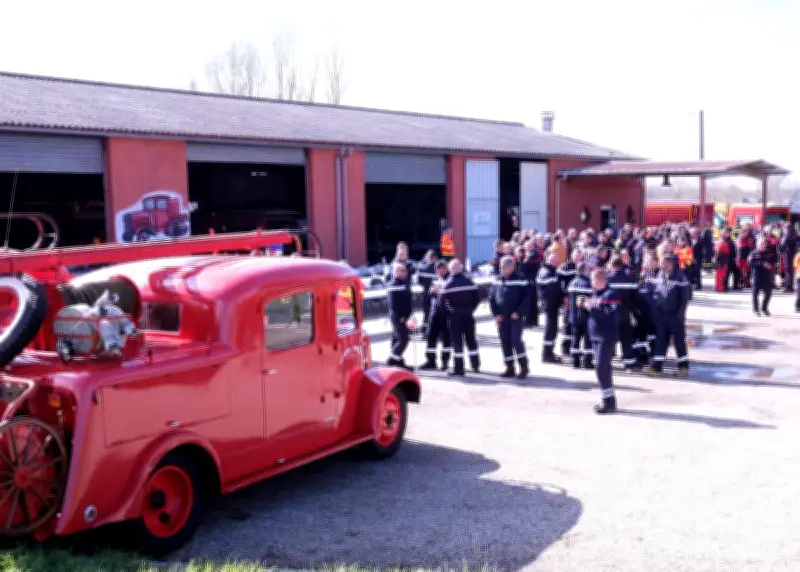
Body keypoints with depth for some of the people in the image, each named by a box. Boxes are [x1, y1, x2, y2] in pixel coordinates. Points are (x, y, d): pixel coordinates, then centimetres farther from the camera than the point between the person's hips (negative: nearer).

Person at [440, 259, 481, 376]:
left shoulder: (448, 283, -8)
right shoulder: (469, 280, 1)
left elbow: (443, 300, -12)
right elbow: (477, 297, 1)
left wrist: (450, 310, 1)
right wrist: (471, 309, 10)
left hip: (455, 315, -3)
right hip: (468, 314, 3)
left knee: (457, 341, 0)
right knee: (471, 339, 14)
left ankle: (458, 368, -2)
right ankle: (476, 365, 19)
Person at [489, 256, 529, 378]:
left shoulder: (519, 279, -6)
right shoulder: (497, 280, 8)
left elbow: (525, 298, -7)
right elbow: (492, 297, 10)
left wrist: (518, 312, -15)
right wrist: (496, 313, 0)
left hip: (515, 316, -5)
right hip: (501, 317, 5)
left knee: (516, 340, -11)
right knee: (505, 342, 7)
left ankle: (524, 367, 3)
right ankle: (509, 368, 16)